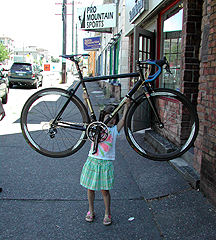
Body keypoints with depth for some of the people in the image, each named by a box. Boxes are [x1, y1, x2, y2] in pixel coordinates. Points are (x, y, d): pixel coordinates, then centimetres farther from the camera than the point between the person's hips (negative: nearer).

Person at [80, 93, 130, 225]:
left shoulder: (114, 130, 2)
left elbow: (123, 119, -11)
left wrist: (127, 105, -21)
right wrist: (86, 100, -16)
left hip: (106, 163, -1)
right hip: (92, 161, 1)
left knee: (105, 190, 5)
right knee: (90, 188, 13)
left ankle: (107, 214, 23)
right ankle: (91, 211, 32)